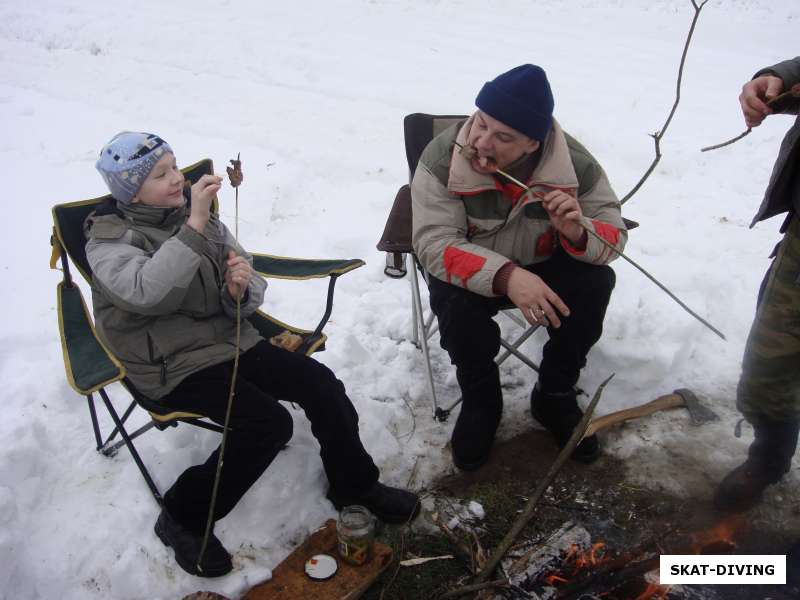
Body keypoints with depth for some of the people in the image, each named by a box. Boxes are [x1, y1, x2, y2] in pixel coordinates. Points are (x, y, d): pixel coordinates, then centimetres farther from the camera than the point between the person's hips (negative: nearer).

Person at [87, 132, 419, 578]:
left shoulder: (197, 213, 6)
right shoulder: (108, 241, -8)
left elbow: (246, 297, 6)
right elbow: (148, 292, -31)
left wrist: (242, 289, -18)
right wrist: (193, 226, -34)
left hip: (230, 340, 5)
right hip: (173, 366, -5)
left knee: (321, 383, -11)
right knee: (268, 423, -23)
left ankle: (354, 484, 11)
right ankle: (184, 517, -3)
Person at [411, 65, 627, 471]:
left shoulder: (576, 164, -20)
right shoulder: (442, 158, -26)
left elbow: (614, 236, -13)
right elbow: (433, 243, -31)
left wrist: (578, 232, -39)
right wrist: (505, 276, -47)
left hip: (545, 265, 2)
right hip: (470, 270, -2)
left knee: (596, 281, -25)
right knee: (455, 302, -33)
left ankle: (554, 396, -2)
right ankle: (480, 402, -3)